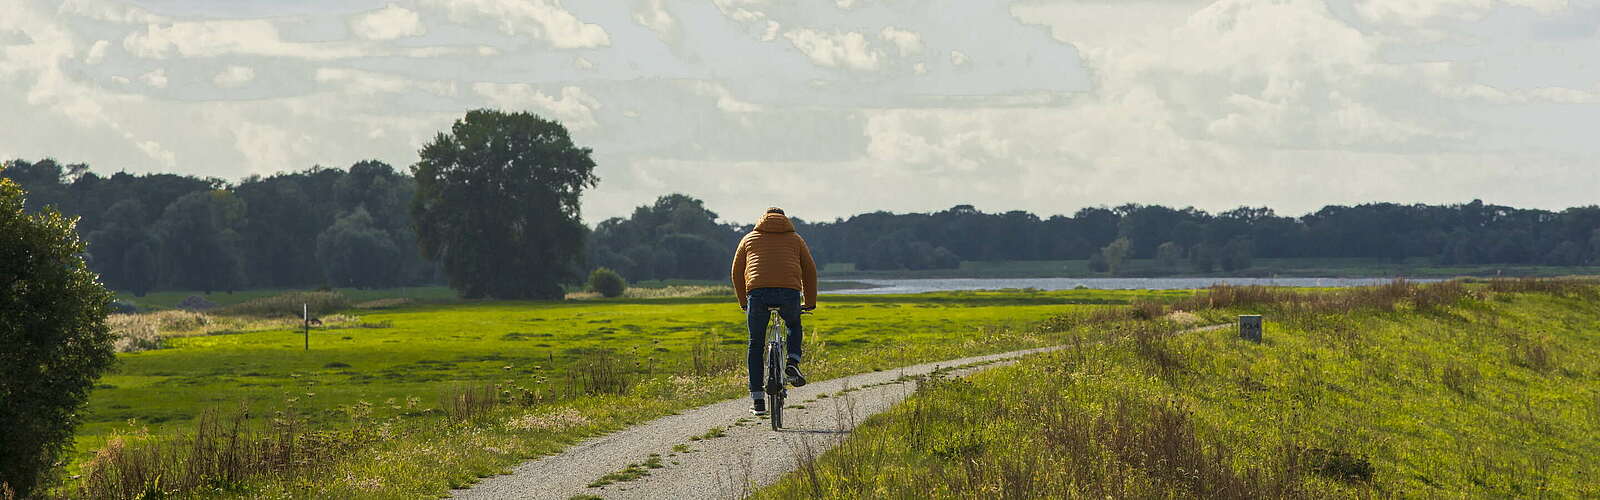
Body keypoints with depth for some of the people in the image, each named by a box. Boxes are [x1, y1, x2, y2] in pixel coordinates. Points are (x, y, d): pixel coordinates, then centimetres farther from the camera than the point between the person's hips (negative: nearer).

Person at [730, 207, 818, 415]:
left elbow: (737, 273, 25)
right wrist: (810, 303, 31)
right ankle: (792, 363, 8)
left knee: (756, 345, 12)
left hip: (757, 291, 0)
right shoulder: (794, 239, 25)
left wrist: (743, 302, 34)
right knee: (794, 325, 32)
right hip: (789, 292, 0)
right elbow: (809, 270, 22)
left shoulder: (749, 239, 25)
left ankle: (757, 399, 9)